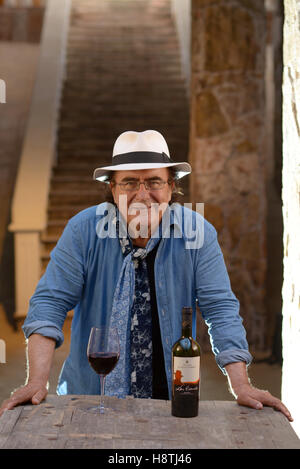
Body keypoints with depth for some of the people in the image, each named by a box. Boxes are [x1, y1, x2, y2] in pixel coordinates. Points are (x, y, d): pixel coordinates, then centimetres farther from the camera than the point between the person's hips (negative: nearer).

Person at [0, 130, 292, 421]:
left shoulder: (197, 232, -3)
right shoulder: (83, 229, -5)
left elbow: (220, 308, -3)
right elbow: (50, 301, -5)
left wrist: (242, 387, -13)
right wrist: (37, 383, -16)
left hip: (170, 397, 1)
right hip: (88, 395, -1)